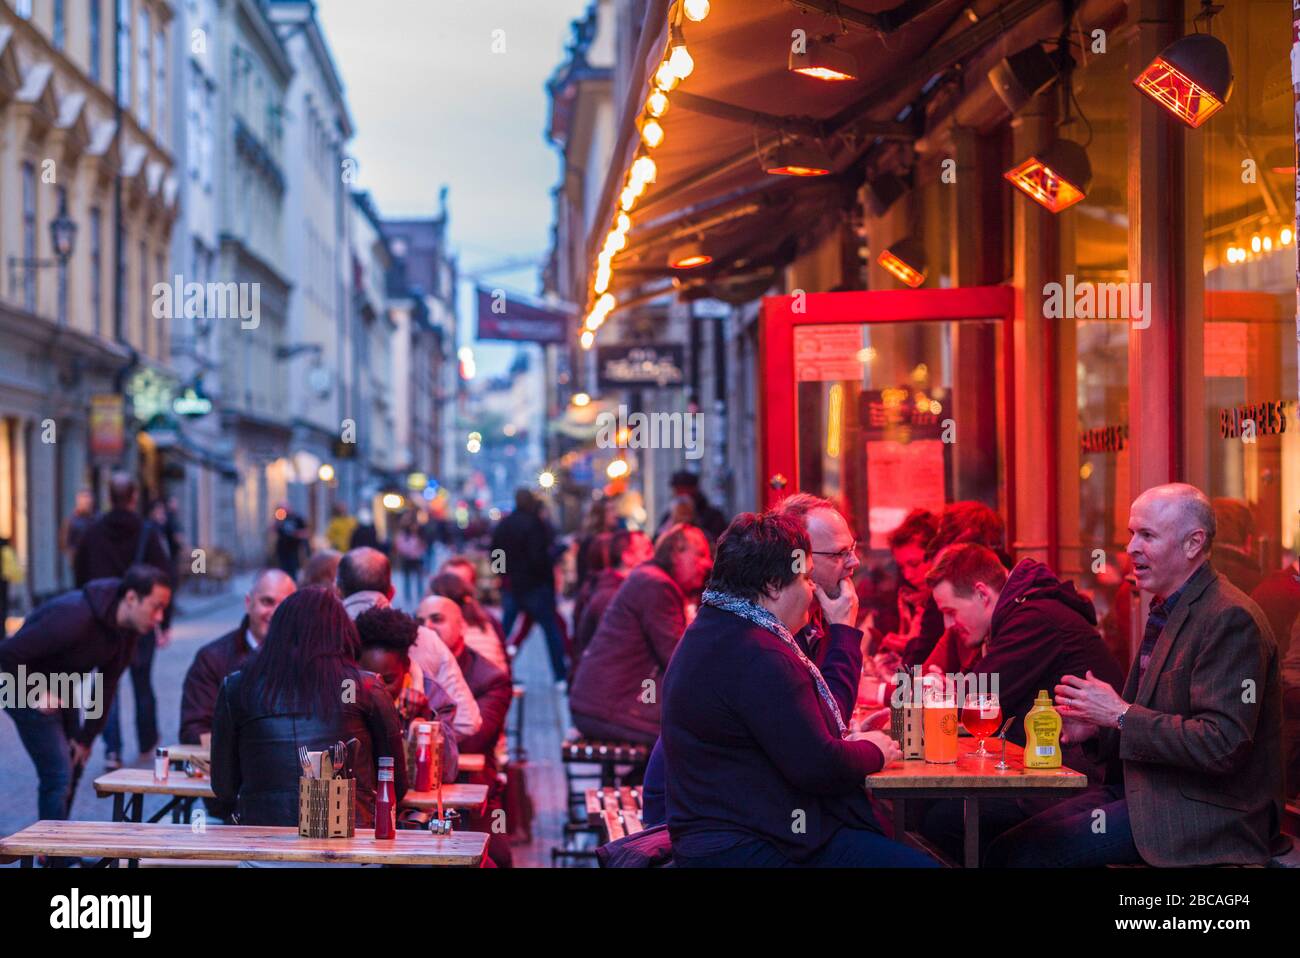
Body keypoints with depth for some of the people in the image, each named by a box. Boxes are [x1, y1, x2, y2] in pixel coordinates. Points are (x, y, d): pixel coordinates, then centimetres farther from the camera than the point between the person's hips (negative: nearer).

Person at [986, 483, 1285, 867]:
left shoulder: (1231, 619, -16)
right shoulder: (1167, 611, 15)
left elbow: (1222, 745, -23)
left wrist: (1120, 714, -18)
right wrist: (1097, 729, 5)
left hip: (1205, 813, -9)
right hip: (1147, 789, 9)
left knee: (1019, 852, -19)